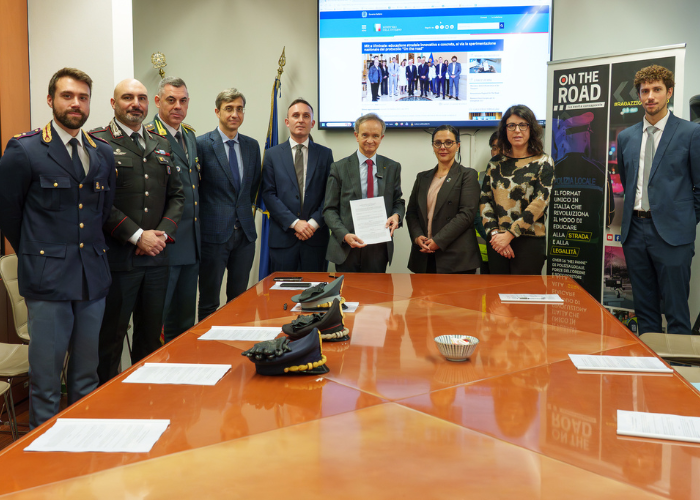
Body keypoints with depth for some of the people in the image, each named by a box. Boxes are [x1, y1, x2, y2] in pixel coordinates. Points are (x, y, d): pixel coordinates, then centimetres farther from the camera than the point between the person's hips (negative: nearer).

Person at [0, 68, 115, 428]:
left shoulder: (103, 154, 11)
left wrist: (89, 251, 13)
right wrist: (35, 258, 7)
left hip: (93, 278, 5)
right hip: (48, 279, -4)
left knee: (87, 378, 13)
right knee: (45, 381, 1)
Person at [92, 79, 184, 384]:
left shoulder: (161, 146, 15)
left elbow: (177, 195, 14)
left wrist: (164, 233, -2)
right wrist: (137, 236, -15)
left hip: (156, 255, 6)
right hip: (117, 256, -6)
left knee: (151, 334, 14)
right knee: (111, 334, 3)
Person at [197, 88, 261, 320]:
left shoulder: (252, 145, 10)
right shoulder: (202, 144, -6)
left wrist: (249, 208, 13)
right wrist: (202, 217, -2)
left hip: (245, 232, 5)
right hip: (214, 232, -5)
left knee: (239, 298, 12)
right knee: (209, 302, 4)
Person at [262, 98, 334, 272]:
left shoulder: (325, 154, 9)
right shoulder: (272, 155, 6)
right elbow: (268, 194, -1)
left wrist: (314, 223, -9)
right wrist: (294, 223, -11)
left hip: (316, 238, 1)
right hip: (283, 237, -1)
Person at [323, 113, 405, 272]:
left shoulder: (392, 168, 9)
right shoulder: (339, 168, 2)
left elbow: (398, 201, 15)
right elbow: (330, 209, 0)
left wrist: (396, 215, -9)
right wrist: (345, 235, -16)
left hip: (379, 247, 2)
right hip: (347, 248, -2)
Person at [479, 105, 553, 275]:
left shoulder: (543, 162, -1)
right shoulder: (495, 163, 10)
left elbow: (539, 203, -10)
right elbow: (485, 200, 6)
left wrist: (509, 234, -14)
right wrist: (494, 233, -9)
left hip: (529, 242, -4)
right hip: (496, 242, 4)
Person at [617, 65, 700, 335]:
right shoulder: (626, 137, 11)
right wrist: (635, 214, 15)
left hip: (671, 232, -5)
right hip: (635, 230, 5)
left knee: (676, 311, -2)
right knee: (644, 309, 12)